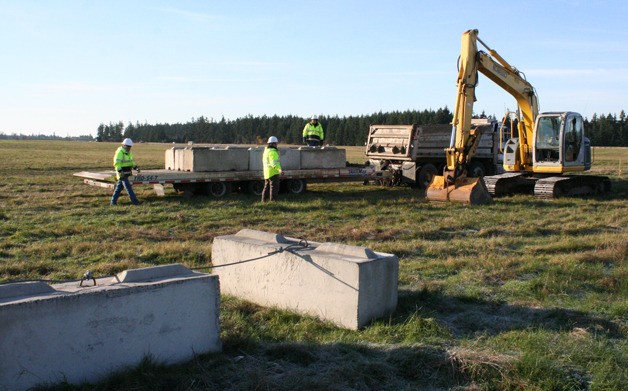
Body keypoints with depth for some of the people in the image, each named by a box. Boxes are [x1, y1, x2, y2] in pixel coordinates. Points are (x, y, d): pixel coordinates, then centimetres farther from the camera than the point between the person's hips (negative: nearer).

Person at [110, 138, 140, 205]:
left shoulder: (128, 152, 13)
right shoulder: (120, 152, -16)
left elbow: (131, 161, 20)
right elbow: (116, 163, -22)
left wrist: (136, 167, 5)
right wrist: (120, 171, -30)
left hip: (126, 173, 9)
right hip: (122, 173, -9)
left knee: (119, 187, 12)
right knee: (128, 187, -8)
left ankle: (113, 201, 18)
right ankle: (135, 201, -8)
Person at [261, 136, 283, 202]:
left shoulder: (266, 150, 15)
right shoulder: (272, 152, -17)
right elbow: (274, 162, -30)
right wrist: (279, 169, -43)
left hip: (267, 173, 10)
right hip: (273, 172, -10)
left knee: (267, 187, 18)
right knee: (274, 187, -7)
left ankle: (264, 200, 24)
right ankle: (272, 200, -10)